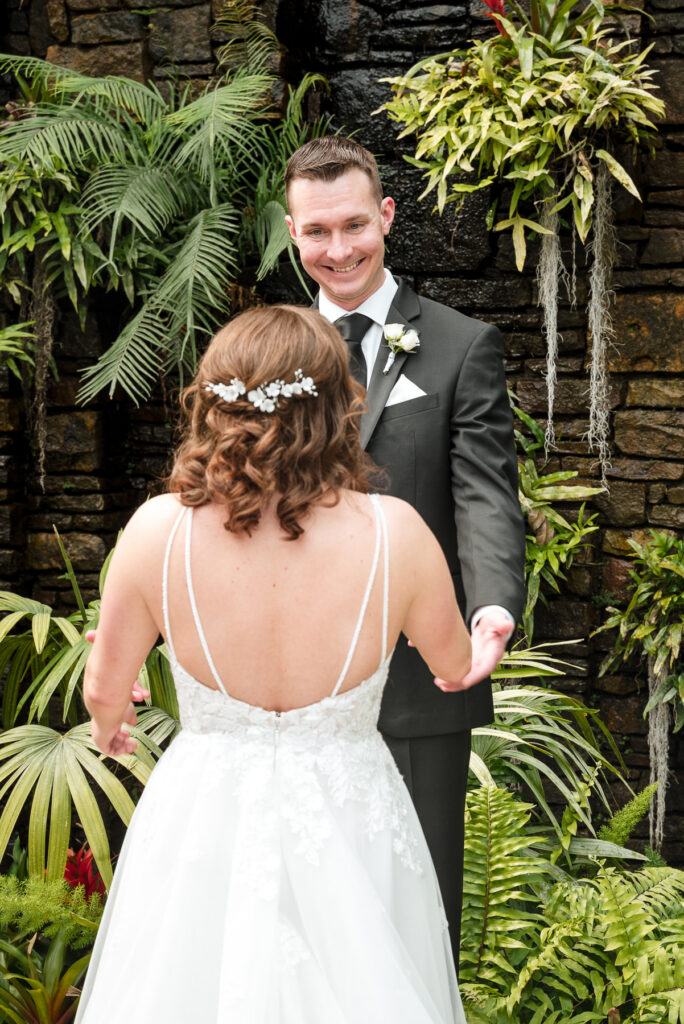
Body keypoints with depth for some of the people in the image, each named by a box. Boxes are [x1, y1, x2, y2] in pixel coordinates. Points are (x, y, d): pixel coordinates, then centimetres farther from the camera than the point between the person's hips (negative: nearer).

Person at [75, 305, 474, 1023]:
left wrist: (108, 725, 22)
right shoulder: (393, 532, -17)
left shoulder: (158, 531, -16)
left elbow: (105, 687, -2)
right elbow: (454, 663, 2)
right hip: (347, 822, 0)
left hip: (204, 821, 1)